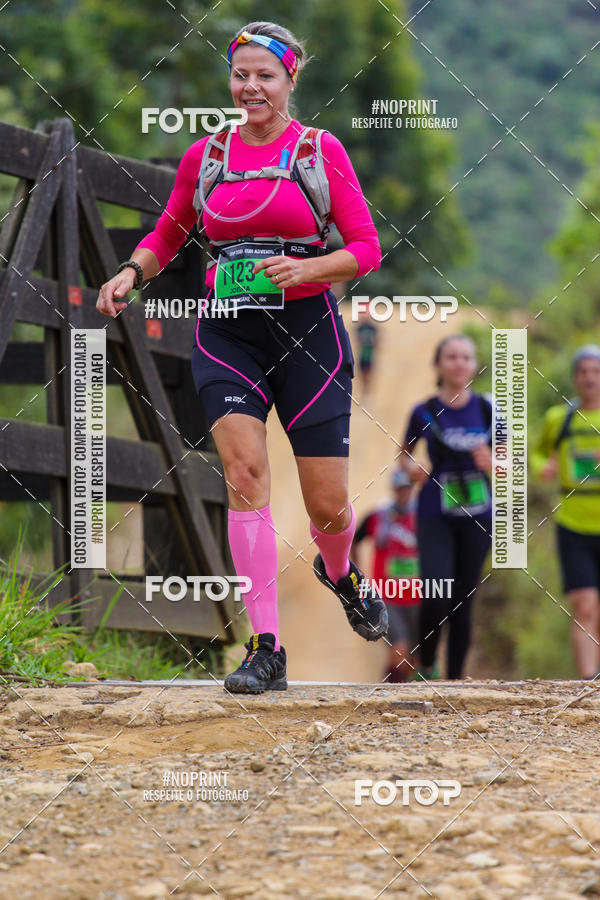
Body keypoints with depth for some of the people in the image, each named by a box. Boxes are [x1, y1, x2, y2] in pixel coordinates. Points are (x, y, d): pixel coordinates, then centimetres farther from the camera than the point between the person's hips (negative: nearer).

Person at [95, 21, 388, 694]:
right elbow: (166, 237, 21)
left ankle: (338, 573, 39)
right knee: (245, 470, -20)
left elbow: (366, 248, 0)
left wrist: (307, 267, -19)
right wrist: (130, 272, 1)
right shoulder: (204, 156, 9)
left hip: (307, 329, -1)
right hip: (227, 334, 1)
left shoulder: (320, 150, 1)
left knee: (328, 505, 0)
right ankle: (266, 650, -18)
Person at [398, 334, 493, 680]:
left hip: (477, 519, 2)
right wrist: (411, 467, -8)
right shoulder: (425, 413, -2)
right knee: (436, 599, -17)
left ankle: (455, 679, 17)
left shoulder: (487, 410, 1)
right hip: (436, 517, -2)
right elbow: (405, 453, 14)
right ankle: (426, 665, 7)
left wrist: (490, 462, -16)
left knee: (462, 603, 5)